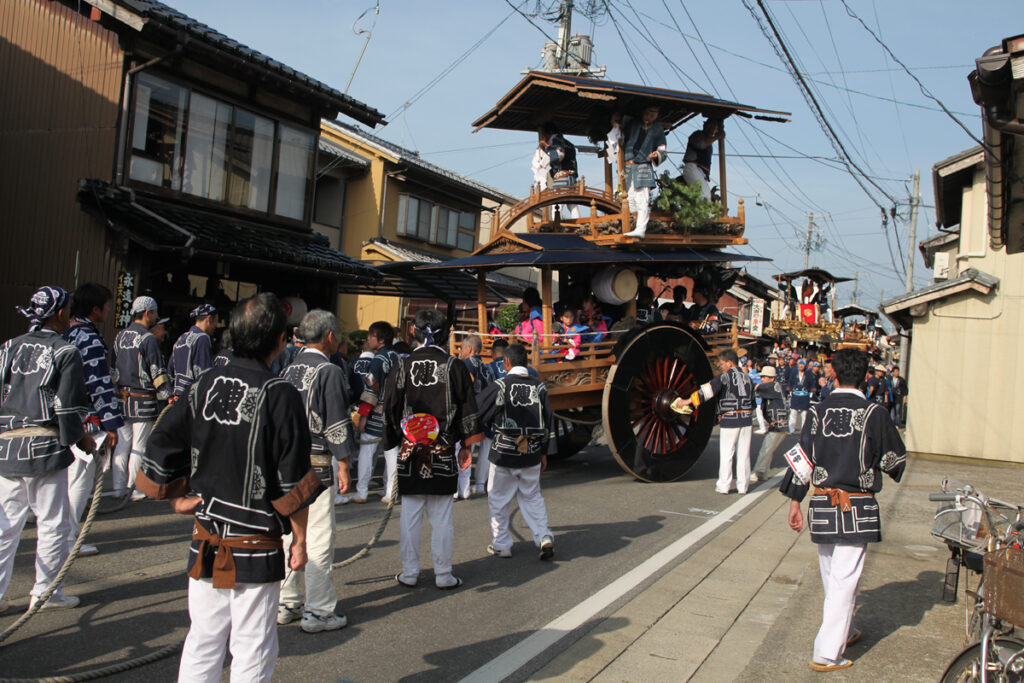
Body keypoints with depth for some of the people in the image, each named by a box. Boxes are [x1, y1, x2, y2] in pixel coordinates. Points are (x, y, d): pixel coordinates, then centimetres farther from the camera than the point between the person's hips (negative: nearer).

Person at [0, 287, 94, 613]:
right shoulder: (65, 352, -7)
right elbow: (69, 406, -9)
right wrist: (82, 438, 4)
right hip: (46, 448, -6)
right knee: (51, 524, 6)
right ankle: (46, 591, 14)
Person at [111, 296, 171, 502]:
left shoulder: (120, 337, 10)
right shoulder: (149, 340, -13)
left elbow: (113, 369, 17)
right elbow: (158, 373, -14)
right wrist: (168, 396, -7)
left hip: (122, 398, 7)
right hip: (144, 401, -7)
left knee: (122, 444, 12)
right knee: (139, 446, 0)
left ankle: (119, 488, 18)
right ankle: (136, 489, 6)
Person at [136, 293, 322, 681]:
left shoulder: (203, 386, -1)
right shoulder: (280, 396, -16)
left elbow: (159, 448, 4)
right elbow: (293, 481, -13)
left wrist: (177, 499, 15)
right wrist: (300, 539, -3)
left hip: (205, 542, 5)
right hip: (256, 549, -5)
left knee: (202, 642, 19)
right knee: (253, 650, 10)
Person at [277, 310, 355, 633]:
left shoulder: (288, 370, 8)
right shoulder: (328, 371, -12)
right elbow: (337, 424, -13)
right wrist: (343, 466, -7)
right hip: (315, 462, -7)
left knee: (290, 532, 16)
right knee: (319, 538, 0)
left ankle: (287, 604, 25)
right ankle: (318, 612, 6)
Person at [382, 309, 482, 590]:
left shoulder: (402, 368, -1)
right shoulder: (454, 367, -4)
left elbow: (390, 410, 4)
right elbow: (469, 409, -1)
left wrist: (392, 442, 15)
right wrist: (468, 445, 8)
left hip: (409, 452, 1)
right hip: (443, 453, -1)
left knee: (410, 515, 10)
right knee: (442, 517, 6)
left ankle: (409, 574, 18)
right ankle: (443, 575, 13)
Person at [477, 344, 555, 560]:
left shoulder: (499, 386, -9)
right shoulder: (539, 387, 1)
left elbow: (477, 414, -4)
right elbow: (548, 422, 6)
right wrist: (544, 453, 14)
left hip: (503, 453, -3)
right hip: (532, 453, 3)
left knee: (499, 499, 10)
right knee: (532, 496, 16)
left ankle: (501, 544, 17)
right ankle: (544, 537, 3)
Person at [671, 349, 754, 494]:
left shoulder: (724, 377, -8)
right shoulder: (747, 378, 13)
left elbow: (708, 390, -18)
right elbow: (752, 402, 18)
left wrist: (688, 401, -16)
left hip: (729, 421, -6)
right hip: (746, 419, 6)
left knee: (726, 455, 3)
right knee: (743, 454, 9)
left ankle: (723, 486, 8)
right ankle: (742, 486, 14)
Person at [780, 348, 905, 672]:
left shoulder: (818, 411, 0)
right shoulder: (875, 414, -9)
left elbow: (803, 458, 1)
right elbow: (895, 461, 0)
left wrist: (795, 502, 7)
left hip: (822, 505, 4)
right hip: (857, 507, -4)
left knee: (831, 576, 19)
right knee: (844, 579, 1)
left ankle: (843, 631, 38)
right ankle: (827, 653, 2)